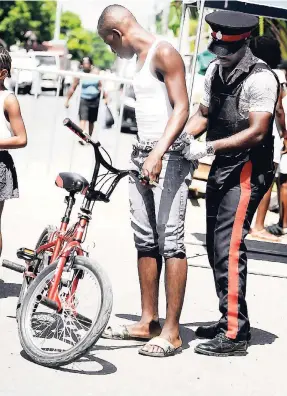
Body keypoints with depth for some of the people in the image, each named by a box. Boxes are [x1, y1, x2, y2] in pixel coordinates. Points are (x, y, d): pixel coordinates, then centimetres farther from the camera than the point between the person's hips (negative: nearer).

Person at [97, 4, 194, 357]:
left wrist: (159, 153, -28)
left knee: (171, 241, -10)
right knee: (145, 241, 10)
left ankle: (172, 332, -9)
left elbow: (181, 108, -17)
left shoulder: (164, 53, -9)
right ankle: (147, 322, 17)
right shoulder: (140, 59, 19)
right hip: (142, 156, 10)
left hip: (169, 157, -10)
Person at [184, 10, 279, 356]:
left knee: (228, 247, -15)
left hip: (247, 171, -9)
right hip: (221, 169, 9)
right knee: (215, 246, 12)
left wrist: (209, 147, -26)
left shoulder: (260, 78, -16)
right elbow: (203, 113, 17)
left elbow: (257, 132, -21)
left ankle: (235, 334, -12)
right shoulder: (215, 70, 10)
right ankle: (228, 321, 24)